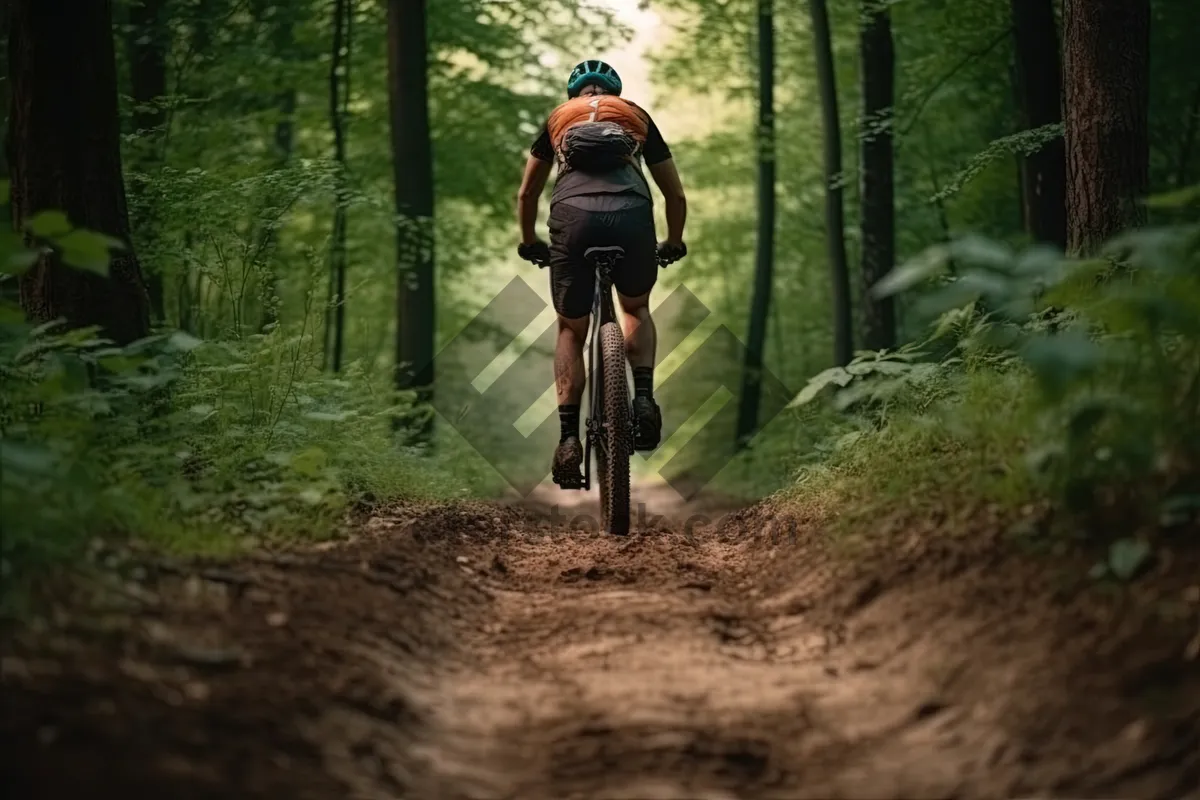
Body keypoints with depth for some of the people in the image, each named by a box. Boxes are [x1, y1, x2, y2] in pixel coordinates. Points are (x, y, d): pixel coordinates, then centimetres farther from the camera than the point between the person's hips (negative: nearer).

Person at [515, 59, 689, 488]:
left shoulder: (558, 117, 31)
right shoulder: (637, 116, 30)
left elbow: (526, 194, 37)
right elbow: (676, 195, 33)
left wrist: (530, 244, 53)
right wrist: (673, 244, 49)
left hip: (573, 216, 0)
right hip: (632, 215, 0)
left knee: (571, 330, 19)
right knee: (636, 310, 29)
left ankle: (568, 436, 5)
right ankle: (643, 397, 7)